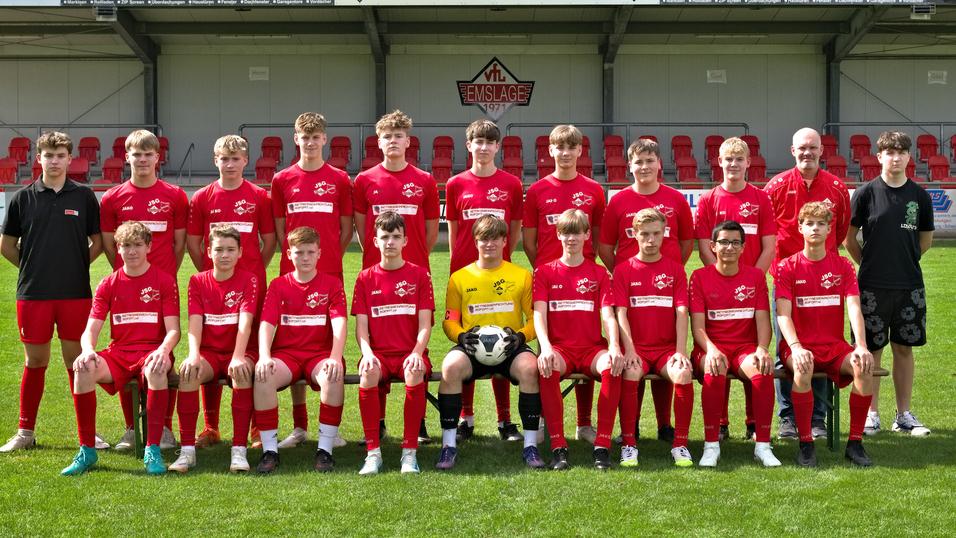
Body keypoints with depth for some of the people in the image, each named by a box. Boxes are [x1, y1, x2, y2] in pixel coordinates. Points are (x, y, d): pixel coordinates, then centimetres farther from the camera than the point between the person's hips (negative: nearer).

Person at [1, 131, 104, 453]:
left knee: (77, 360, 4)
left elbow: (98, 242, 9)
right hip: (32, 294, 0)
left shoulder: (84, 196, 3)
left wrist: (75, 267, 3)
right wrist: (33, 268, 8)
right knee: (35, 361, 7)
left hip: (76, 293, 0)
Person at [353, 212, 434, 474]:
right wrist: (367, 352, -16)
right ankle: (373, 452, -27)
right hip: (378, 354, 1)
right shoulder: (365, 278, 10)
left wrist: (417, 352, -18)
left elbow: (425, 323, 0)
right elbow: (361, 325, 4)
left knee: (415, 373, -36)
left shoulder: (419, 275, 7)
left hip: (410, 353, -1)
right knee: (367, 373, -34)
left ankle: (410, 452, -26)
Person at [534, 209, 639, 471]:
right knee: (546, 367, -37)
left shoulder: (599, 273, 13)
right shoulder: (544, 272, 11)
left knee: (613, 366, -34)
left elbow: (608, 315, 2)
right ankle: (558, 447, -32)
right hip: (559, 347, -1)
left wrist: (614, 346, -19)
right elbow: (539, 314, -1)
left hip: (592, 347, 1)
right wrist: (546, 347, -21)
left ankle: (602, 446, -28)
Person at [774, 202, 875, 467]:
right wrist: (796, 348, -26)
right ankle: (805, 443, -24)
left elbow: (854, 308, -3)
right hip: (799, 346, -2)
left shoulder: (843, 266, 8)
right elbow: (783, 314, -9)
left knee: (865, 366, -28)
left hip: (834, 345, 2)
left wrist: (861, 347, -19)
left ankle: (855, 442, -15)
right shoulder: (787, 268, 1)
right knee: (803, 368, -37)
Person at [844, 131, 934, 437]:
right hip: (872, 286, -2)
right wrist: (871, 264, 6)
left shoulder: (919, 196, 4)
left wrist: (904, 261, 12)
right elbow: (849, 238, 3)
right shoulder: (866, 193, -3)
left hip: (910, 286, 2)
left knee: (904, 349, 8)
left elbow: (925, 239, 16)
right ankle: (871, 414, 12)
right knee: (871, 350, 2)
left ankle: (904, 415, 18)